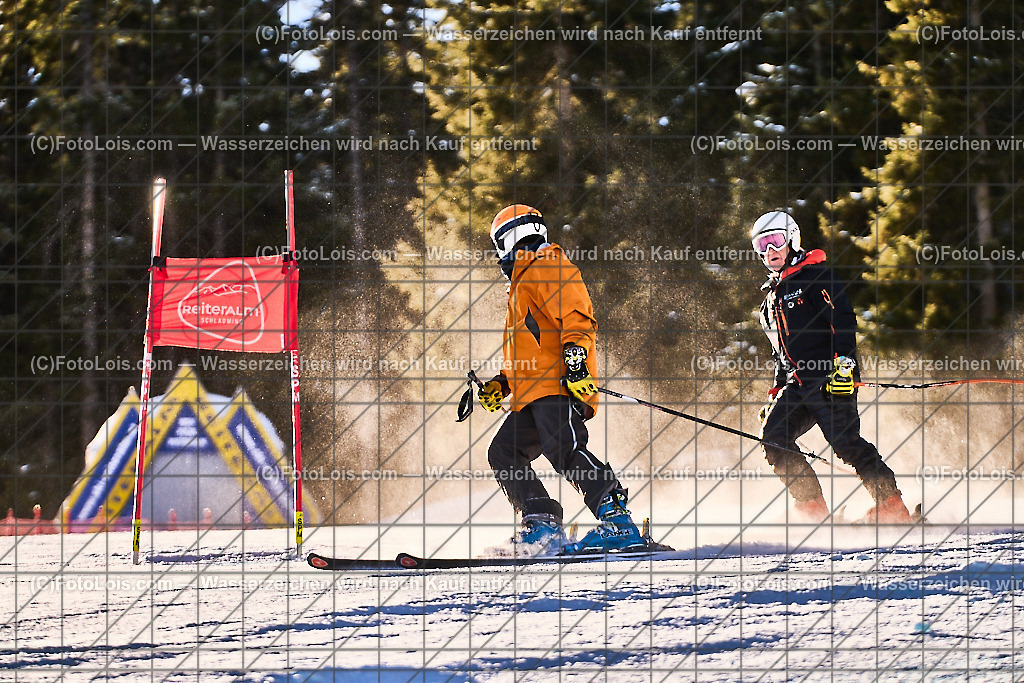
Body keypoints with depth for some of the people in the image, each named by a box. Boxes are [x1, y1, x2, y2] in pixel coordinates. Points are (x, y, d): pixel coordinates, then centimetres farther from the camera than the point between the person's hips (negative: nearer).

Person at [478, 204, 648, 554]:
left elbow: (577, 320, -15)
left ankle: (618, 523, -36)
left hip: (558, 385, -11)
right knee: (503, 452, 4)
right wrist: (500, 384, 30)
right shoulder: (524, 280, 33)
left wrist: (574, 359, -28)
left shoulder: (545, 267, 0)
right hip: (532, 394, 11)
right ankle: (543, 526, -5)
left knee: (561, 447, -27)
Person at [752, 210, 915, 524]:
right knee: (773, 437, -10)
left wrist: (844, 365, -22)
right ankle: (814, 511, -8)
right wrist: (775, 395, 24)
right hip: (796, 385, 8)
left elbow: (844, 319, -12)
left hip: (830, 379, -8)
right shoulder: (771, 299, 25)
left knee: (845, 441, -17)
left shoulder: (814, 276, -1)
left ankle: (892, 507, -12)